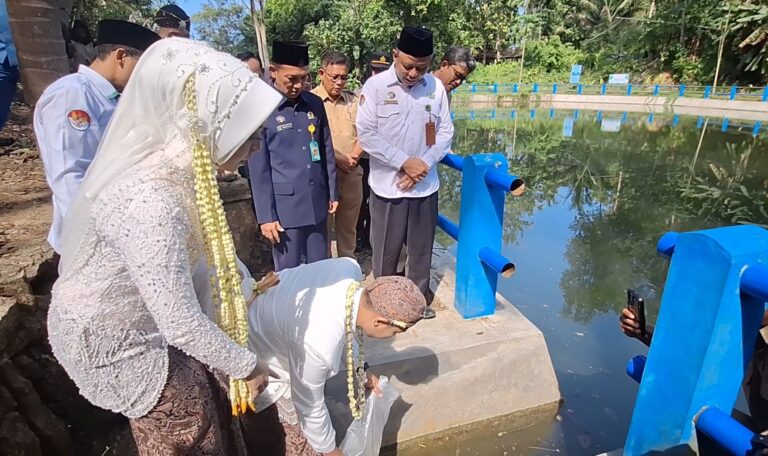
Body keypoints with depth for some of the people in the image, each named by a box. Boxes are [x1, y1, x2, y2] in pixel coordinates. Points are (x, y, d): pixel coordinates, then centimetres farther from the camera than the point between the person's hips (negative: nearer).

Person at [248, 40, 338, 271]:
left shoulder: (315, 103, 5)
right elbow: (258, 167, -8)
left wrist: (332, 192, 14)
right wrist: (266, 215, -9)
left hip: (318, 203, 4)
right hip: (284, 207, -4)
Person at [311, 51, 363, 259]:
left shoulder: (354, 100, 9)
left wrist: (353, 157, -8)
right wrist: (337, 159, -15)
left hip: (352, 173, 5)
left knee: (348, 226, 15)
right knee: (323, 226, 5)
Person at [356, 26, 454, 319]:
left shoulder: (436, 87, 0)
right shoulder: (376, 85, -8)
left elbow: (445, 133, 4)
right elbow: (366, 134, -11)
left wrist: (423, 164, -10)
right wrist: (404, 162, -14)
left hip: (425, 186, 3)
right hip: (388, 185, -2)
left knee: (421, 248, 14)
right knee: (386, 250, 10)